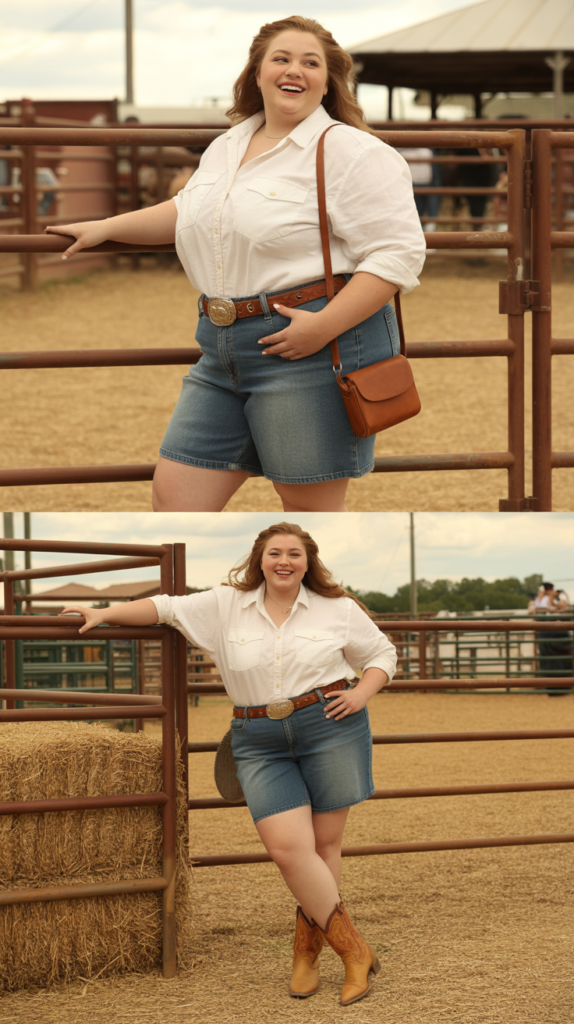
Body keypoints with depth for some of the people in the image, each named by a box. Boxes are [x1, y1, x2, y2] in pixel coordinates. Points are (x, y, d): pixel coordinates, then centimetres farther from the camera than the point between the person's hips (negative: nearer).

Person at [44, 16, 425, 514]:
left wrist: (325, 326, -24)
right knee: (174, 496, 5)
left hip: (317, 347, -8)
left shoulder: (351, 153, -10)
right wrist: (104, 228, 35)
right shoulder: (227, 148, 17)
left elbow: (399, 253, -17)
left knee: (312, 509, -1)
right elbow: (188, 211, 37)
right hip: (224, 353, 8)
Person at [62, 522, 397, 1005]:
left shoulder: (338, 609, 6)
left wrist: (362, 693, -3)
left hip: (330, 727, -1)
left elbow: (382, 653, 14)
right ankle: (353, 950, -1)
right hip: (261, 741, 1)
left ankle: (306, 948, 17)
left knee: (323, 843, 1)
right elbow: (167, 608, 10)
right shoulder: (227, 606, 8)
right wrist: (104, 614, 5)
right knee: (287, 847, -12)